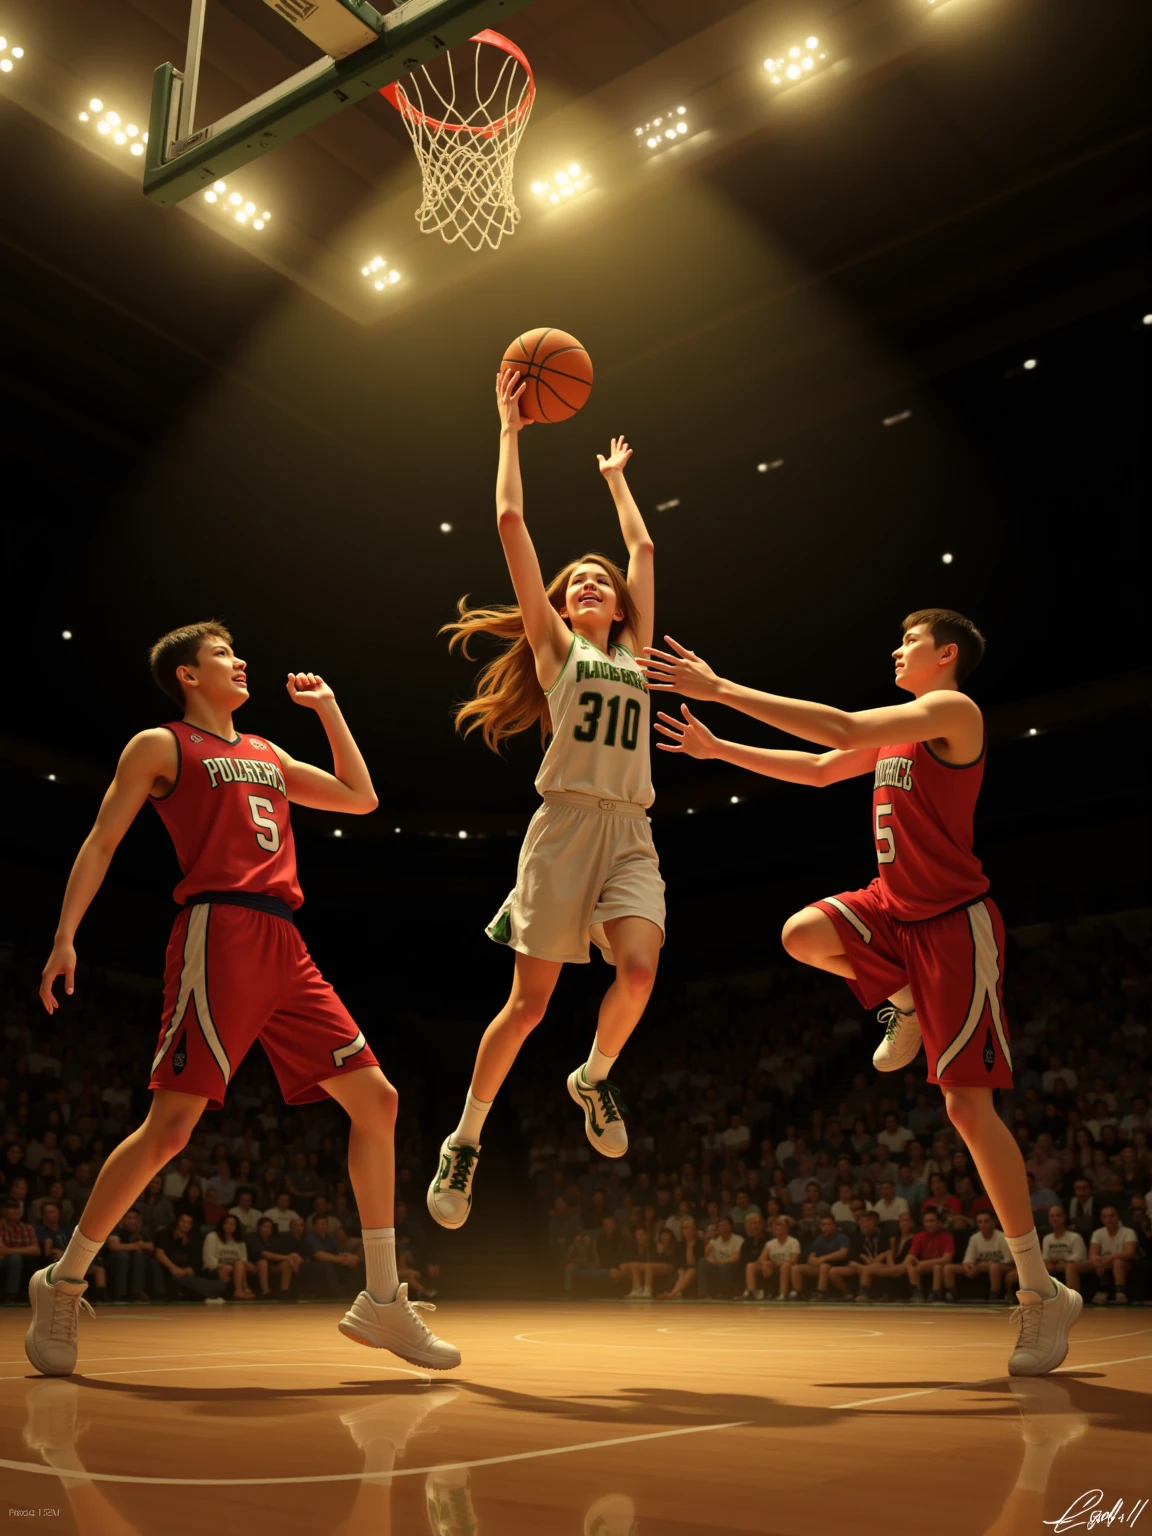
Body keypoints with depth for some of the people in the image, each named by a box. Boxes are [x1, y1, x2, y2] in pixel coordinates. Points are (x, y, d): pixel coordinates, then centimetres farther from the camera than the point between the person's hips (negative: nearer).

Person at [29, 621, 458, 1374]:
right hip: (219, 932, -7)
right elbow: (102, 840, 2)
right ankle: (62, 1284, 9)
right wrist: (65, 934, -8)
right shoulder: (161, 745, 7)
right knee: (171, 1124, -12)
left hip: (284, 945, 7)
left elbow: (361, 798, 28)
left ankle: (382, 1303, 8)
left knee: (377, 1099, 1)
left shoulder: (266, 754, 25)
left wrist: (327, 708, 28)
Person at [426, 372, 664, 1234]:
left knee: (639, 968, -21)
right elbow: (511, 522, 6)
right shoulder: (554, 643, 10)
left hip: (631, 832, 4)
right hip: (567, 824, -3)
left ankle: (595, 1077, 9)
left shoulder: (632, 650, 20)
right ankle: (465, 1140, 15)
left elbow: (644, 549, 30)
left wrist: (616, 479, 40)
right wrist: (511, 429, 12)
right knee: (529, 1002, -3)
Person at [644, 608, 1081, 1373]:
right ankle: (903, 1004, 12)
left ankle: (1043, 1293, 5)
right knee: (803, 933, -18)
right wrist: (719, 749, 19)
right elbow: (820, 768, 23)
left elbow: (841, 728, -24)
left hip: (954, 921, -8)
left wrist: (721, 689, -23)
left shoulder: (954, 710, -13)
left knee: (968, 1105, -8)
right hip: (896, 907, 8)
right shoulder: (899, 726, 15)